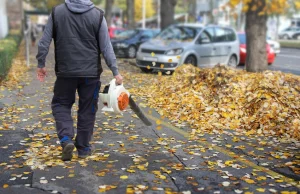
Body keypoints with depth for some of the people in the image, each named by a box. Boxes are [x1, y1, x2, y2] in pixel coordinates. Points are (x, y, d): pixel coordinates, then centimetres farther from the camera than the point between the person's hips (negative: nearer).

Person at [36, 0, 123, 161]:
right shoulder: (97, 15, -3)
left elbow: (44, 41, 2)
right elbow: (106, 47, -3)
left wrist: (41, 64, 12)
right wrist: (115, 71, 2)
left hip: (65, 72, 0)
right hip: (90, 73, 0)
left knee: (60, 104, 16)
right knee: (87, 110, 11)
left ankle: (66, 139, -4)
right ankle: (83, 148, 19)